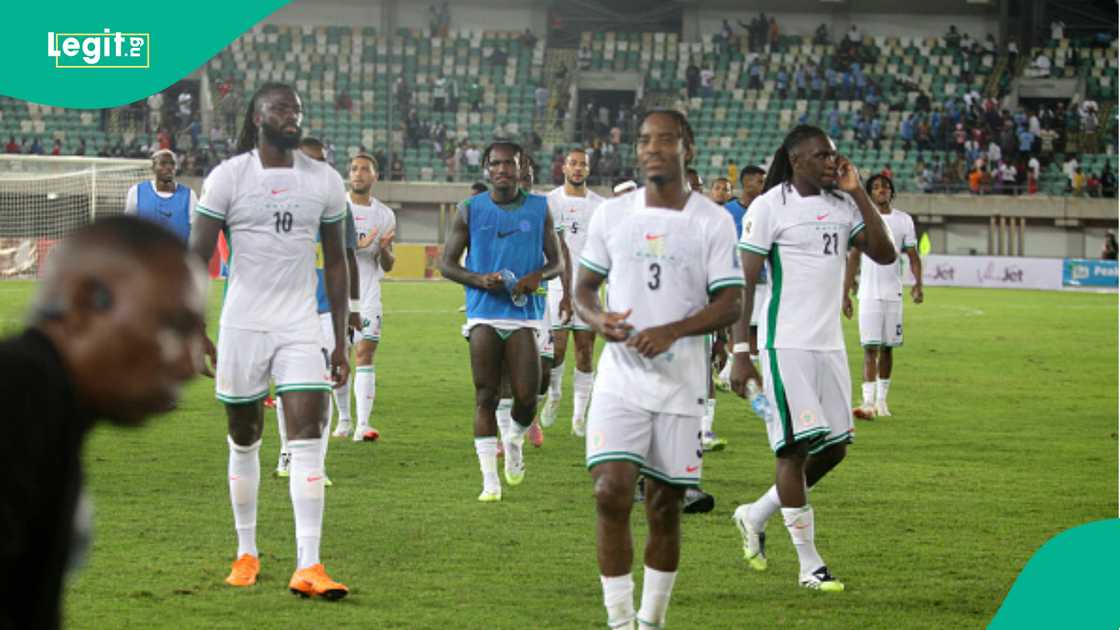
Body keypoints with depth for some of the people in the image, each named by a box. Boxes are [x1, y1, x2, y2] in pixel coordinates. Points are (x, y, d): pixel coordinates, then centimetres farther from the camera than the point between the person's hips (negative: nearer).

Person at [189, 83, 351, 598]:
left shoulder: (324, 180, 5)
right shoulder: (228, 177, -3)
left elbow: (336, 262, 11)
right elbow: (196, 257, -1)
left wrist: (341, 342, 9)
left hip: (301, 329, 1)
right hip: (242, 325, -1)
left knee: (308, 441, -11)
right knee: (244, 440, 9)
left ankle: (308, 566, -14)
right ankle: (246, 554, 24)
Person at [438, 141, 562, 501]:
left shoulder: (539, 209, 8)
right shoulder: (470, 210, 5)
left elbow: (556, 261, 13)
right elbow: (446, 263, 7)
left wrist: (539, 276, -11)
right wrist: (479, 280, -12)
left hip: (524, 315, 1)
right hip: (484, 317, -1)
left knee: (527, 397, -6)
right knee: (485, 398, -4)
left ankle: (514, 442, 28)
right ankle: (490, 480, 0)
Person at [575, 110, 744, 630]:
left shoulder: (712, 221, -1)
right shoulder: (611, 215, 6)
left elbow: (730, 305, -5)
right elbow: (584, 286, 13)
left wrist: (671, 331, -20)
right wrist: (598, 319, -10)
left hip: (681, 383, -1)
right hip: (620, 378, 1)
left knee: (665, 508, 6)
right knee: (611, 492, -14)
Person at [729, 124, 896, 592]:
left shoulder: (842, 204, 11)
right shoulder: (769, 207, -7)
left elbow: (884, 255, 4)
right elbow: (744, 283, -9)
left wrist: (858, 193, -2)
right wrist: (740, 353, -16)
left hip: (829, 344, 7)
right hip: (787, 343, -7)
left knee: (833, 448, 9)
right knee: (797, 447, -6)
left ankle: (756, 516, 28)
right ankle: (809, 565, 1)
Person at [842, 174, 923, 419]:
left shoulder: (904, 220, 6)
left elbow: (913, 256, 5)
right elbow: (853, 259, 6)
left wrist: (918, 283, -12)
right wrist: (845, 294, 3)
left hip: (893, 293, 2)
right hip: (868, 294, -2)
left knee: (887, 347, 7)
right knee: (870, 347, -9)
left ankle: (881, 399, 19)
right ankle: (868, 402, -14)